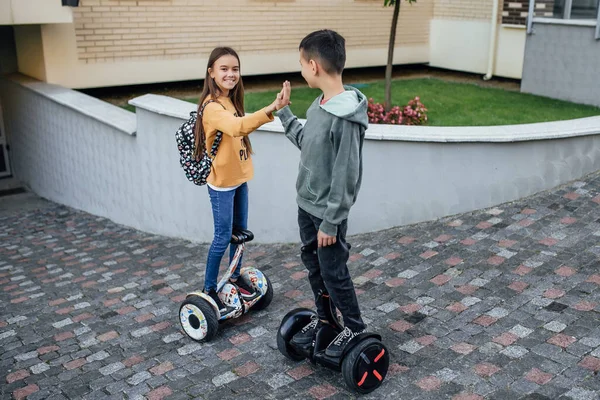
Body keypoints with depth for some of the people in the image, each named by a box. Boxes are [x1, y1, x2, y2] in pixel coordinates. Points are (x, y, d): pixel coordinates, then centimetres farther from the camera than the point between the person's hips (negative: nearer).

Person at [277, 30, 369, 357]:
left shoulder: (345, 118, -26)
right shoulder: (319, 105, 1)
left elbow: (346, 177, -24)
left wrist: (330, 222, -19)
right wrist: (283, 111, 19)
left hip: (327, 212, -9)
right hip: (306, 204, 9)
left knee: (333, 273, 6)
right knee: (313, 265, 21)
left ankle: (355, 329, 27)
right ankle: (324, 318, 41)